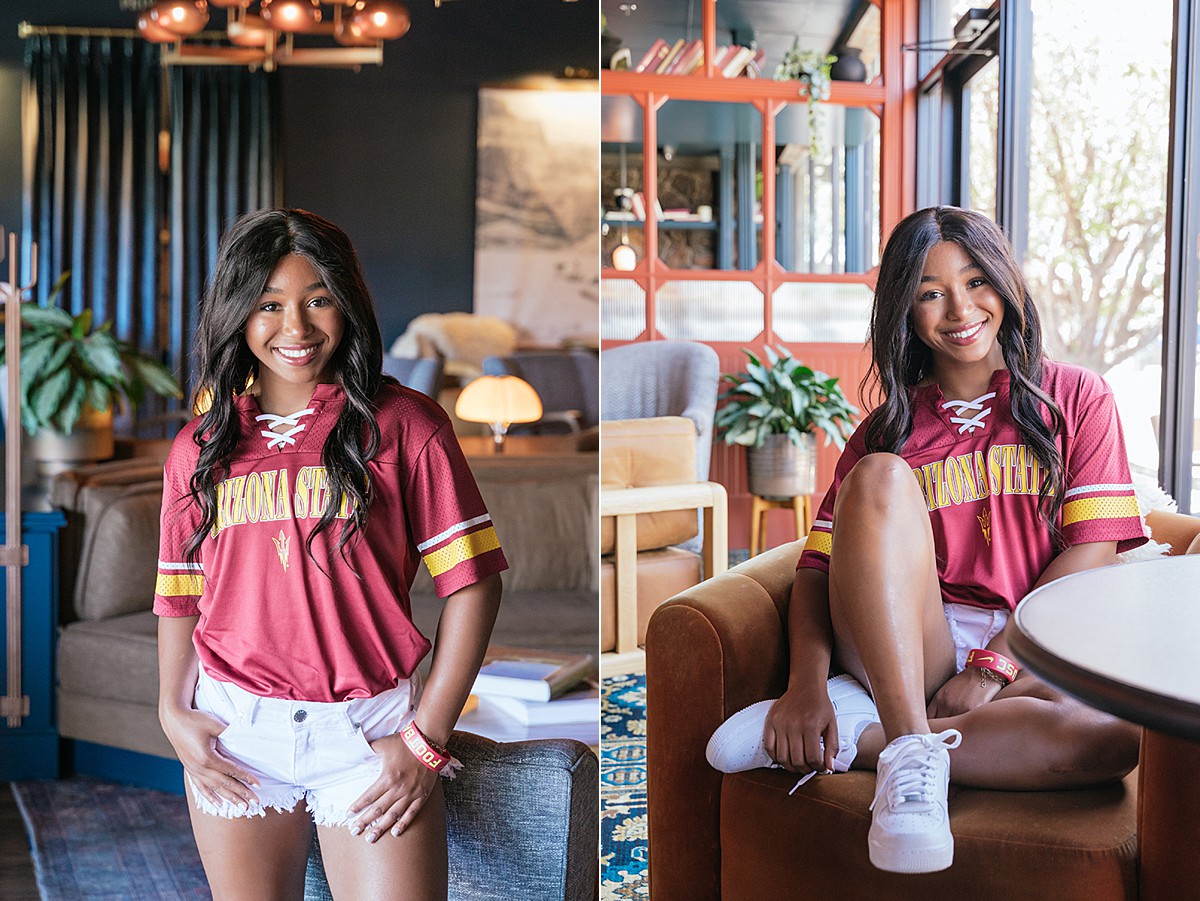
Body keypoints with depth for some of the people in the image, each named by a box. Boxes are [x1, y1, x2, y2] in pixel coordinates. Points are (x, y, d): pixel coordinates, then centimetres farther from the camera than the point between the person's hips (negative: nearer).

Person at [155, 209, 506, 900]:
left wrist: (427, 738, -9)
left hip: (371, 733, -3)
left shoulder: (403, 423, -4)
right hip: (234, 732, 3)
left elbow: (471, 583, -7)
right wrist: (173, 712, -1)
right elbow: (180, 595, 14)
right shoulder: (199, 447, 8)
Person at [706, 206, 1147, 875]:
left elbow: (1092, 552, 0)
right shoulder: (889, 428, 15)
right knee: (881, 477, -26)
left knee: (1117, 736, -35)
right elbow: (819, 565, 3)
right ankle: (912, 751, -35)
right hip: (906, 650, 1)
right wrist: (807, 683, -17)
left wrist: (994, 664, -12)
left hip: (1029, 660, 0)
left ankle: (850, 735, -24)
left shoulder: (1075, 397, 12)